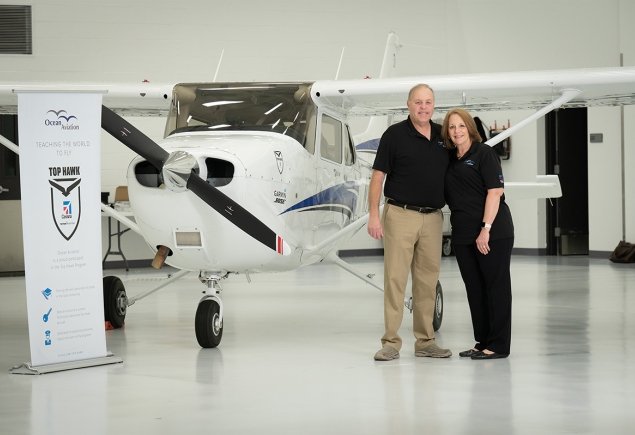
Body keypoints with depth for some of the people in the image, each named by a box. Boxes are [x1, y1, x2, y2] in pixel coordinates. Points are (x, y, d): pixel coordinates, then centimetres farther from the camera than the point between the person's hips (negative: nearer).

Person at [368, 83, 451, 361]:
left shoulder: (443, 135, 10)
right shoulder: (395, 135, -4)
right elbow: (378, 176, -5)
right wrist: (373, 215, -11)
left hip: (433, 218, 5)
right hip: (400, 215, -5)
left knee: (427, 281, 8)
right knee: (395, 278, -4)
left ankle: (425, 341, 16)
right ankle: (391, 342, -1)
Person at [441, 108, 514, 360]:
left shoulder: (484, 154, -6)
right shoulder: (449, 159, 14)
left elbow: (495, 191, -13)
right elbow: (448, 196, 23)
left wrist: (486, 229, -18)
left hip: (493, 233, -7)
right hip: (463, 234, 7)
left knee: (496, 287, -2)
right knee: (474, 289, 10)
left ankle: (498, 346, 0)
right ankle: (482, 342, 18)